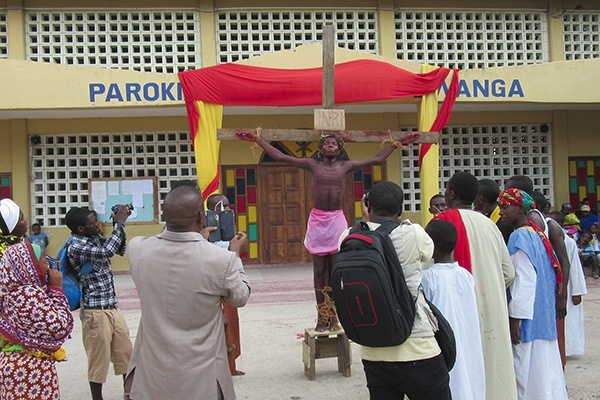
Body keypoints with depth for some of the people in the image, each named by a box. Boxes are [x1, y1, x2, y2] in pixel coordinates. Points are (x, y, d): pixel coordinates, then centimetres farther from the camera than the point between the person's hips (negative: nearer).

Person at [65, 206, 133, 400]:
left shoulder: (95, 238, 6)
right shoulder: (75, 247, -18)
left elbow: (120, 249, 17)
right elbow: (108, 251, -28)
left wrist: (120, 224, 2)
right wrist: (119, 224, -18)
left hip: (113, 308, 8)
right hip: (95, 312, -8)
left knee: (126, 353, 16)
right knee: (99, 359, 5)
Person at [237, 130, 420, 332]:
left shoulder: (346, 165, 9)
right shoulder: (312, 164, 6)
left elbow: (377, 159, 14)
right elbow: (280, 156, 5)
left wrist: (397, 143, 13)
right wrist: (257, 139, 3)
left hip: (337, 220, 1)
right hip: (317, 220, 0)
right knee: (319, 271, 2)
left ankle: (333, 317, 8)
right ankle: (322, 318, 6)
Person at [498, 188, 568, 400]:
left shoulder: (520, 236, -14)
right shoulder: (537, 233, 12)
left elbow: (523, 280, -20)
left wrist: (515, 318, -18)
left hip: (528, 317, -9)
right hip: (543, 316, 9)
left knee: (527, 372, -4)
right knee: (545, 368, 14)